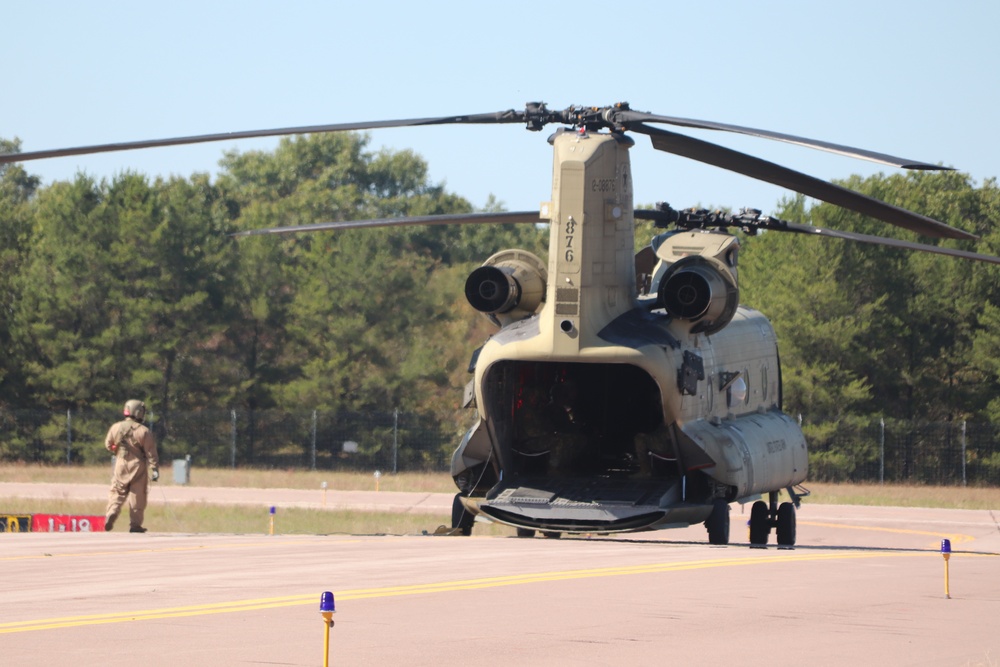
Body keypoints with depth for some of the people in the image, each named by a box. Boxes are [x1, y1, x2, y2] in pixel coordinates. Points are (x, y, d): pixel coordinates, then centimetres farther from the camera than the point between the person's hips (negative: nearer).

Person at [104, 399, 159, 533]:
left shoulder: (116, 428, -2)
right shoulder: (144, 431, -13)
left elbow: (108, 445, 12)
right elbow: (151, 453, -12)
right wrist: (154, 470, -7)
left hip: (121, 464, 3)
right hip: (138, 466, -3)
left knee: (117, 492, 12)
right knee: (137, 496, 5)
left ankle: (111, 513, -13)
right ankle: (135, 524, 6)